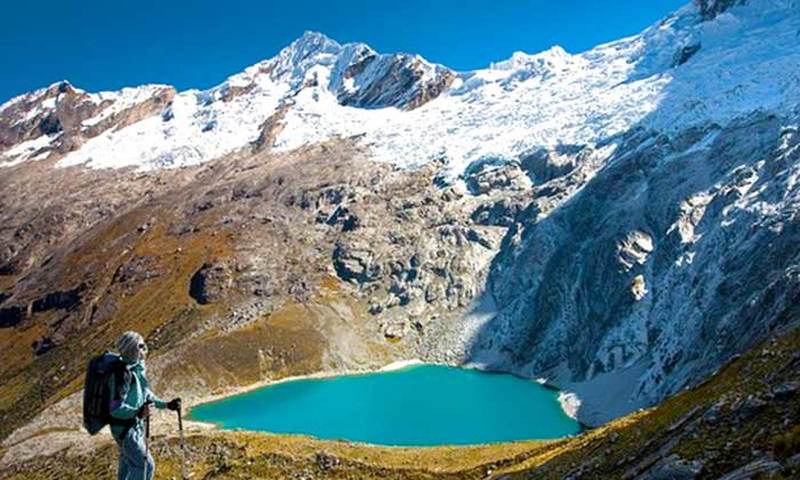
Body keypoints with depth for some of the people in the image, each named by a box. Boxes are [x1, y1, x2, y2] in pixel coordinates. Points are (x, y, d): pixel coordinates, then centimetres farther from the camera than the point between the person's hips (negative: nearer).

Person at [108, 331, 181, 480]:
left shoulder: (137, 369, 2)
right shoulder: (123, 374, -26)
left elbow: (147, 395, 15)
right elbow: (116, 408, -29)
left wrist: (166, 405, 11)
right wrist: (137, 412, -45)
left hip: (135, 425, 9)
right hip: (125, 428, -9)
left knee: (127, 465, 23)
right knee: (143, 465, -3)